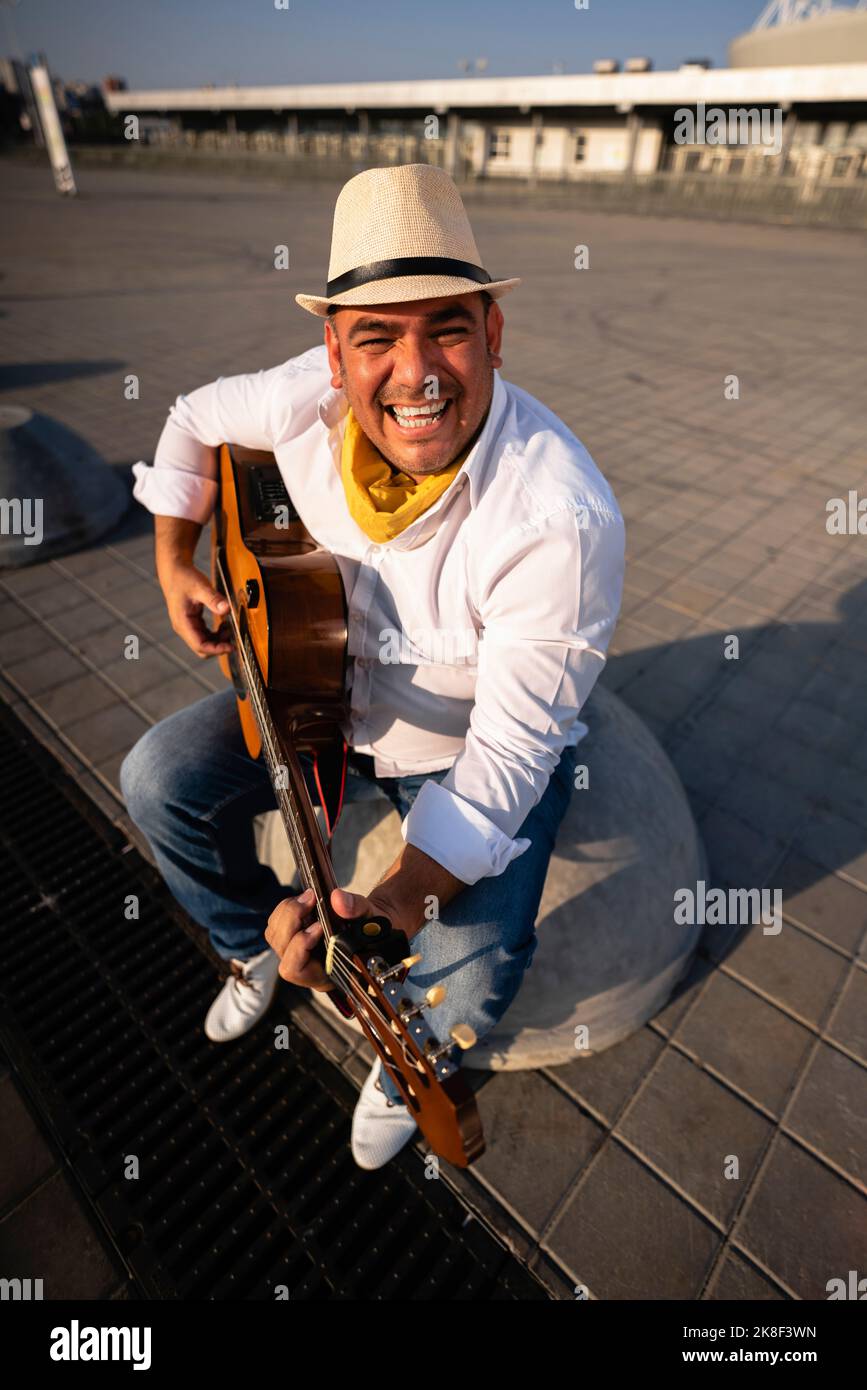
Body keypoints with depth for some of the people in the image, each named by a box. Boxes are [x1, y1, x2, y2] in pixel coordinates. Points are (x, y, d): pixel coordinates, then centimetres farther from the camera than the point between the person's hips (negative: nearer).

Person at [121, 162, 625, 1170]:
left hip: (483, 744, -4)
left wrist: (396, 896, -40)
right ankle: (256, 944, 28)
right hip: (334, 695, 5)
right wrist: (175, 564, 3)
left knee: (470, 979, -19)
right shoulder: (312, 400, -17)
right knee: (159, 781, -1)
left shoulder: (561, 518, -34)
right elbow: (197, 418, 6)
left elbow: (511, 746, -31)